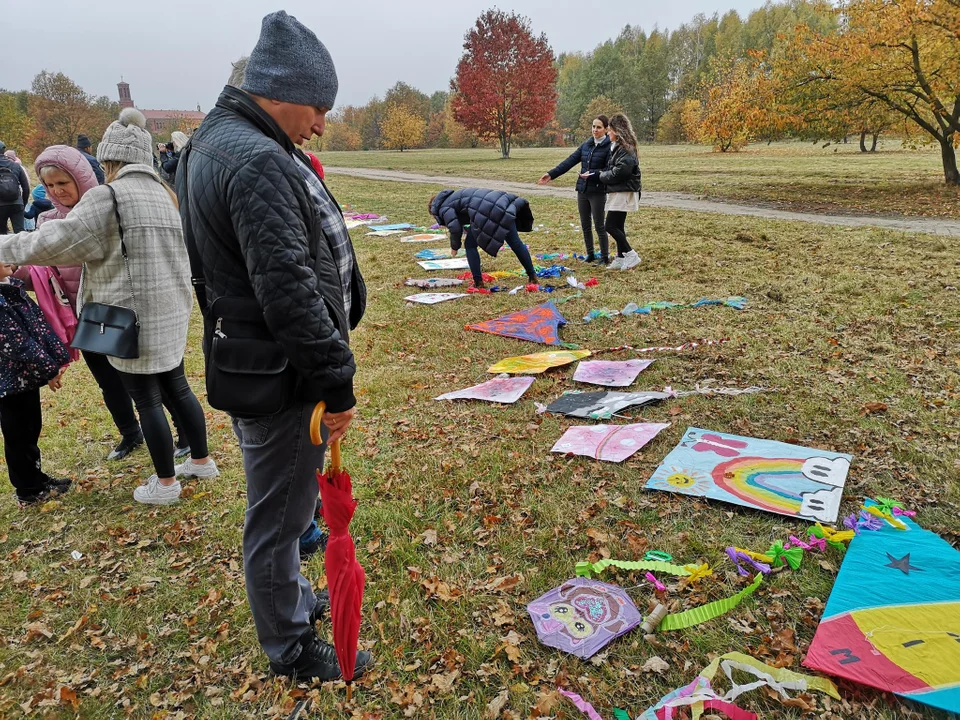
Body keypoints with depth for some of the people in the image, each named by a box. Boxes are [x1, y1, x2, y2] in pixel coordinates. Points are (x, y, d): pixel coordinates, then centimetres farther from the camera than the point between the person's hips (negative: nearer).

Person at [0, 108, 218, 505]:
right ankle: (201, 461, 32)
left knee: (147, 401, 4)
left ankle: (165, 483, 17)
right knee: (177, 387, 19)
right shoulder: (162, 192, 10)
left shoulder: (107, 197, -14)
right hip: (170, 312, 8)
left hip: (135, 317, -8)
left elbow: (57, 243, -17)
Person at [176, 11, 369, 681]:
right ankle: (293, 649, 27)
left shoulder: (216, 140, 12)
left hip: (247, 359, 11)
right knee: (278, 516, 7)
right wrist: (336, 380, -21)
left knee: (282, 502, 26)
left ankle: (291, 597, 47)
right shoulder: (258, 163, -23)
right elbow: (288, 289, -28)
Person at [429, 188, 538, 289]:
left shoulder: (443, 207, 9)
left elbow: (455, 228, -5)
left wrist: (455, 246, 11)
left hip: (487, 212, -8)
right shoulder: (453, 197, 36)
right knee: (516, 243, 15)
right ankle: (532, 276, 23)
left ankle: (478, 282, 8)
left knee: (470, 246, 10)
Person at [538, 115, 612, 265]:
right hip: (582, 190, 6)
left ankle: (605, 257, 10)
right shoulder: (586, 144, 9)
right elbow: (570, 161, 5)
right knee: (585, 225, 11)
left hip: (598, 192, -6)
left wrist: (592, 174, -27)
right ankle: (590, 255, 24)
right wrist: (551, 174, -1)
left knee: (599, 226, -1)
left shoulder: (609, 146, -9)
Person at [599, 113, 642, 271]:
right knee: (617, 226, 11)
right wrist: (604, 174, -2)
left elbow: (619, 172, -22)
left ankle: (631, 255, -4)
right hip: (618, 192, 10)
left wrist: (602, 176, -8)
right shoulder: (617, 146, 15)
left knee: (610, 225, -10)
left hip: (623, 193, -10)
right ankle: (621, 259, 17)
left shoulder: (625, 149, -15)